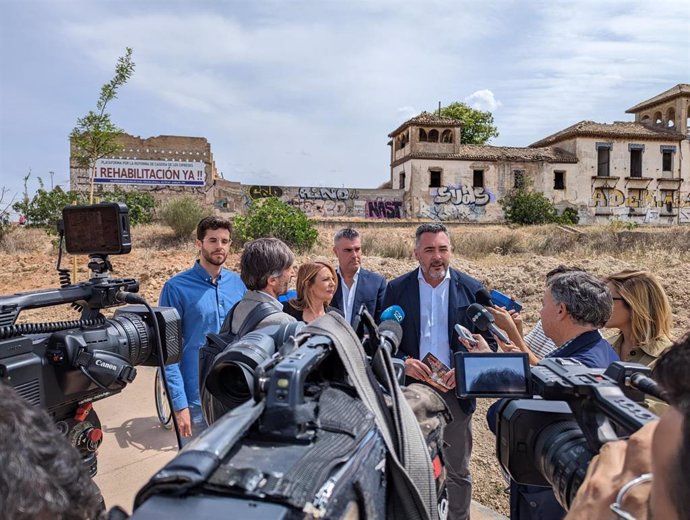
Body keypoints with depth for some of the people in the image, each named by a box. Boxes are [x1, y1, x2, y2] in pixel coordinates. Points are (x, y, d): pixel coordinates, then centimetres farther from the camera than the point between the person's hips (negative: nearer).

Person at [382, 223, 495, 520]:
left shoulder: (472, 289, -3)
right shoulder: (397, 289, -3)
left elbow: (488, 340, 1)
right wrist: (403, 361, -18)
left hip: (455, 391, 0)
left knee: (457, 471, 16)